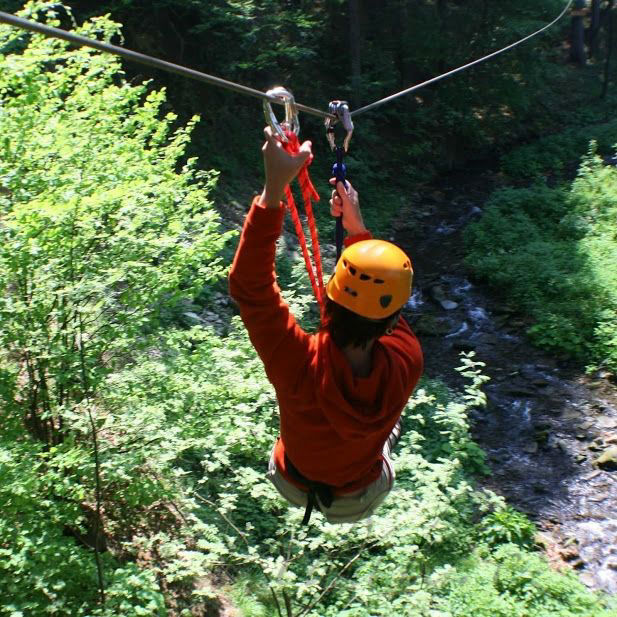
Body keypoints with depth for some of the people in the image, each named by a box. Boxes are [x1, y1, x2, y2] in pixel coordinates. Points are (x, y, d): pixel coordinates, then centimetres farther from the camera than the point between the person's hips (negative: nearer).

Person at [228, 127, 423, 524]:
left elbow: (250, 285, -35)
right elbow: (383, 291, -16)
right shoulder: (406, 364, -35)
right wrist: (356, 226, -8)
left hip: (293, 487, 0)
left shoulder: (299, 365, -43)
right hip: (361, 501, 1)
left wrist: (273, 188, -41)